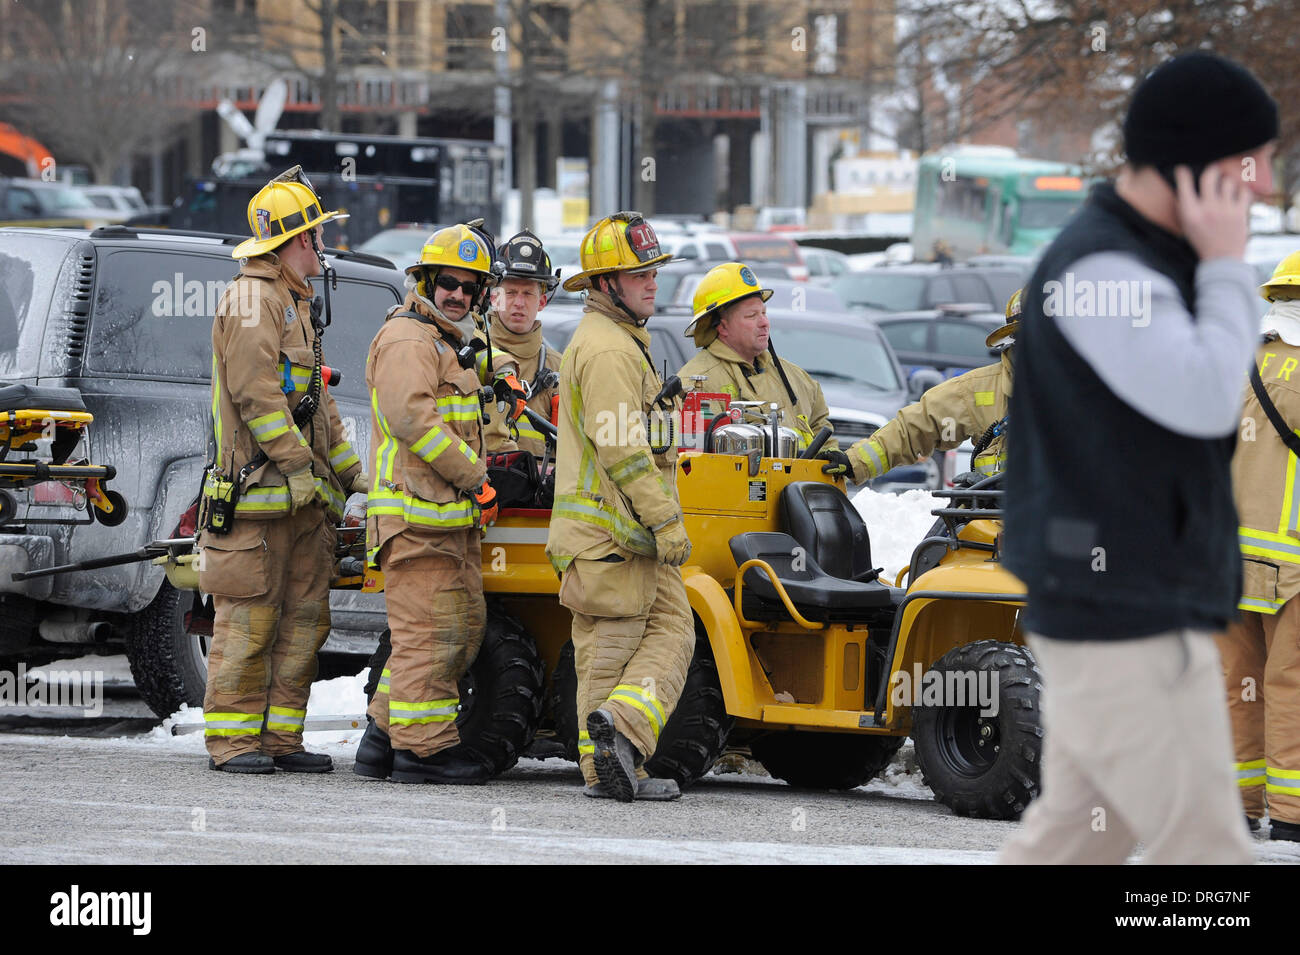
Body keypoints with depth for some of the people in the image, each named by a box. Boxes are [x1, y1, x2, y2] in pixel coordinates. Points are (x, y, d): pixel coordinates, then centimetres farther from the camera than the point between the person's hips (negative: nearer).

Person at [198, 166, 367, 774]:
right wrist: (298, 464, -19)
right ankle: (232, 740, -4)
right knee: (249, 617, -7)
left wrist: (349, 470, 23)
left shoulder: (295, 306, 24)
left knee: (303, 617, 7)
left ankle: (280, 739, 10)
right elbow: (257, 393, -18)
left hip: (304, 495, 10)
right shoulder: (252, 300, -9)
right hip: (260, 491, -10)